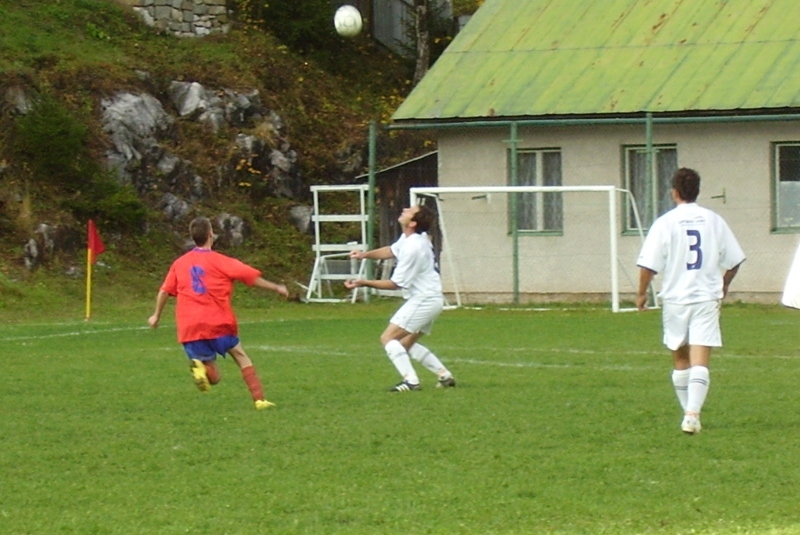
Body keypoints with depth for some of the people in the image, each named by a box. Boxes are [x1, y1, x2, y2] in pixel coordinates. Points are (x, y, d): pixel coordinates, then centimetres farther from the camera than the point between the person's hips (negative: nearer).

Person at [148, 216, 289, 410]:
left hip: (189, 329, 3)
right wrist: (275, 288, 9)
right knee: (241, 357, 16)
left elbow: (164, 291, 14)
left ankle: (199, 365, -26)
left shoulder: (179, 264, 12)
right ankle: (259, 399, 4)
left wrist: (157, 316, 27)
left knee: (213, 378, 7)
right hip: (218, 323, -3)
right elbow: (251, 276, -2)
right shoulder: (220, 261, 0)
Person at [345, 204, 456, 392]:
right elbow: (391, 251, 25)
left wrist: (364, 283, -15)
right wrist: (366, 254, 9)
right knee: (406, 344, 20)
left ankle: (410, 380, -21)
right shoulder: (408, 238, 6)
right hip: (429, 299, 10)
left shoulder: (413, 248, -23)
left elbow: (396, 283, -17)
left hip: (424, 299, -10)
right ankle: (445, 376, 18)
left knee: (388, 338, -12)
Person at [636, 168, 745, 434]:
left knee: (680, 360, 16)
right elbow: (734, 260, 9)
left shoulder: (665, 223, -5)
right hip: (706, 299, 0)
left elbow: (649, 264, -8)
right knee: (700, 362, -7)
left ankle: (689, 412, 24)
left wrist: (642, 293, 8)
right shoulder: (714, 220, 2)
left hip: (675, 299, 0)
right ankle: (693, 415, -22)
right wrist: (723, 285, 27)